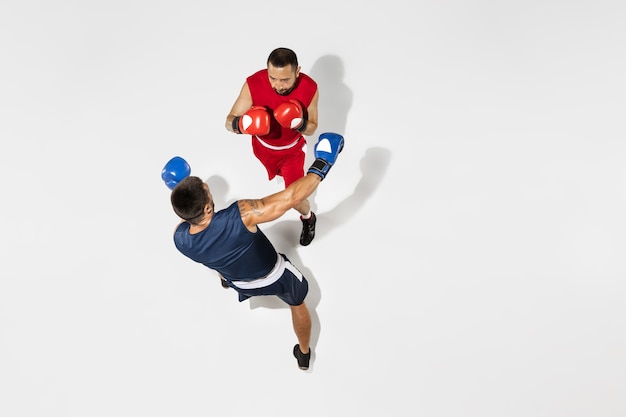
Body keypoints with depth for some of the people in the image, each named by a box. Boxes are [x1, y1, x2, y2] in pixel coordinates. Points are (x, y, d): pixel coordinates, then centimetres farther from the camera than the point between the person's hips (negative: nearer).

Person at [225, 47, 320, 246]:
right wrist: (240, 124, -53)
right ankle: (281, 170, 75)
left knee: (295, 198, -3)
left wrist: (300, 124, -41)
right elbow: (229, 123, -29)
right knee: (277, 171, 34)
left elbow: (311, 129, -17)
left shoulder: (309, 88, -32)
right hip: (263, 146, 2)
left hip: (292, 149, -1)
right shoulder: (253, 84, -35)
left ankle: (308, 219, 34)